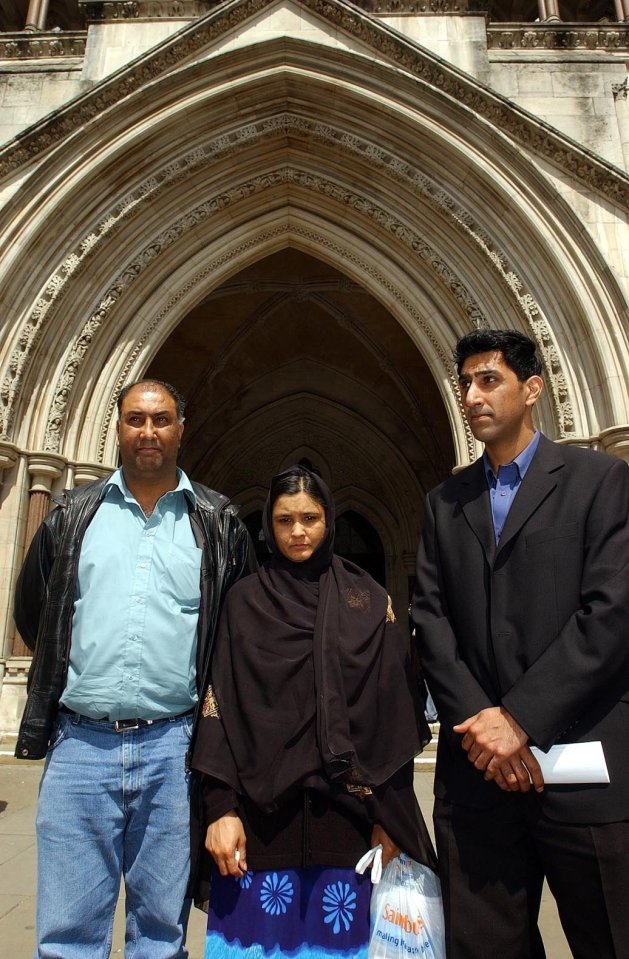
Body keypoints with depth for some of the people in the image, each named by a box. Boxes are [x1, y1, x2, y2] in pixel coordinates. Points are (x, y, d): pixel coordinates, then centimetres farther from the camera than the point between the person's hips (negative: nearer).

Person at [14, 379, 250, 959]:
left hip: (172, 747, 0)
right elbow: (32, 612, 16)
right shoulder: (73, 514, 6)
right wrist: (71, 674, 12)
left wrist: (201, 688, 6)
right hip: (79, 743, 1)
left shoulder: (217, 521, 3)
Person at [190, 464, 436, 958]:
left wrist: (388, 816, -2)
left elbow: (394, 709, 2)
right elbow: (221, 702, -2)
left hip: (347, 808, 1)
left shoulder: (370, 600, 3)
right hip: (262, 807, 0)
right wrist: (221, 808, -9)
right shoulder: (245, 599, 2)